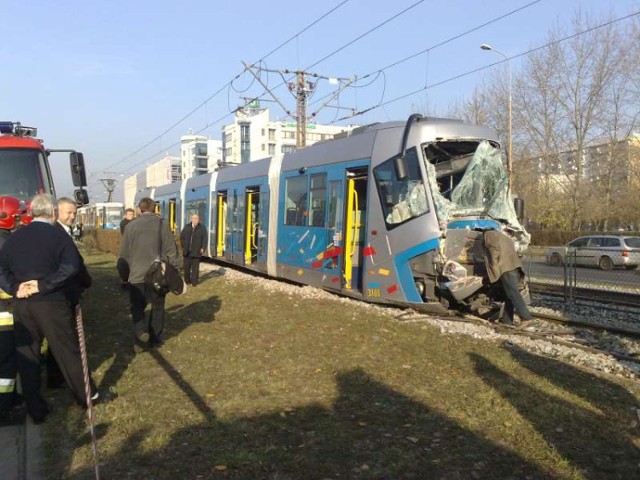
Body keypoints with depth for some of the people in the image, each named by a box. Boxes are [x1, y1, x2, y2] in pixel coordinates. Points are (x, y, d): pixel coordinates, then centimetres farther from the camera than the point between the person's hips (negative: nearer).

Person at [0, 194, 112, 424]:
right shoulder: (58, 234, -6)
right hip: (51, 303, -4)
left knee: (27, 356, 12)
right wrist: (43, 285, -17)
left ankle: (35, 409, 18)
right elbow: (71, 266, -19)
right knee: (68, 351, 8)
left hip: (21, 305, 4)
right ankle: (88, 395, 22)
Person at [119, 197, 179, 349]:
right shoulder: (163, 225, -2)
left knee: (137, 306, 12)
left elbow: (124, 254, 4)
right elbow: (171, 251, -1)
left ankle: (141, 331, -12)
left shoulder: (131, 226, -1)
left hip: (137, 274, -1)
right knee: (157, 306, 14)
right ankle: (156, 338, 22)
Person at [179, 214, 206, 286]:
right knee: (186, 266, 5)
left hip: (196, 252, -2)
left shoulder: (202, 228, 1)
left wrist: (203, 248, -10)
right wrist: (183, 246, 6)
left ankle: (194, 282, 7)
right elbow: (182, 237, 14)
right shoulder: (187, 227, 7)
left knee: (195, 267, 0)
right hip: (187, 251, 2)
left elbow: (205, 239, 0)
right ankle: (187, 280, 17)